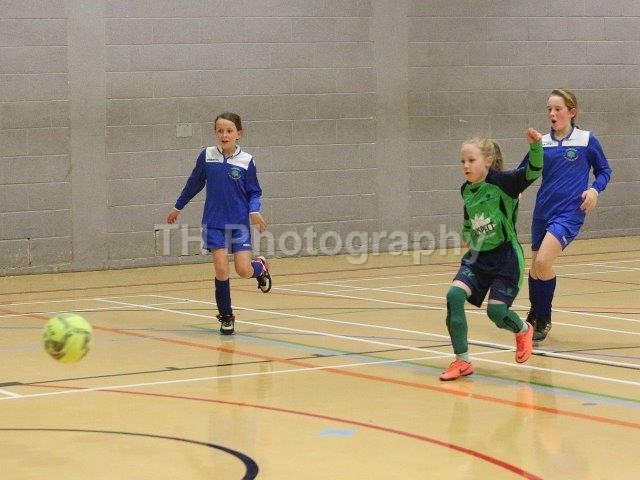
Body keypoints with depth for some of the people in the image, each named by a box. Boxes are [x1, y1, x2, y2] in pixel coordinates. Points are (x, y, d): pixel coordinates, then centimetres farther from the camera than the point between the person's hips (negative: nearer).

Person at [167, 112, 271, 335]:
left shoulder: (246, 161, -5)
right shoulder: (207, 156, -2)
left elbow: (254, 192, 2)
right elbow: (194, 183, 13)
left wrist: (254, 212, -17)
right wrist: (178, 207, 22)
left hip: (239, 222, -1)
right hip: (214, 223, 1)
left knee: (244, 270, -9)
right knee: (221, 269, -8)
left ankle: (260, 266, 28)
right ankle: (226, 317, 10)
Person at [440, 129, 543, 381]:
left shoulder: (502, 182, -15)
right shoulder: (467, 190, 4)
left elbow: (532, 172, -30)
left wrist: (535, 145, -45)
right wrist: (467, 234, 10)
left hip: (505, 258, -6)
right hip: (478, 257, 6)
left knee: (496, 312, -9)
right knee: (454, 296, -16)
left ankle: (524, 331, 30)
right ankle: (462, 361, -7)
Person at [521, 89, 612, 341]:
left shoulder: (586, 140, -2)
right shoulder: (542, 143, 6)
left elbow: (604, 170, 8)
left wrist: (594, 189, -10)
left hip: (569, 212, -5)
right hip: (542, 212, 5)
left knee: (543, 261, -21)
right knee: (535, 267, 12)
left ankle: (544, 320, -4)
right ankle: (535, 315, 36)